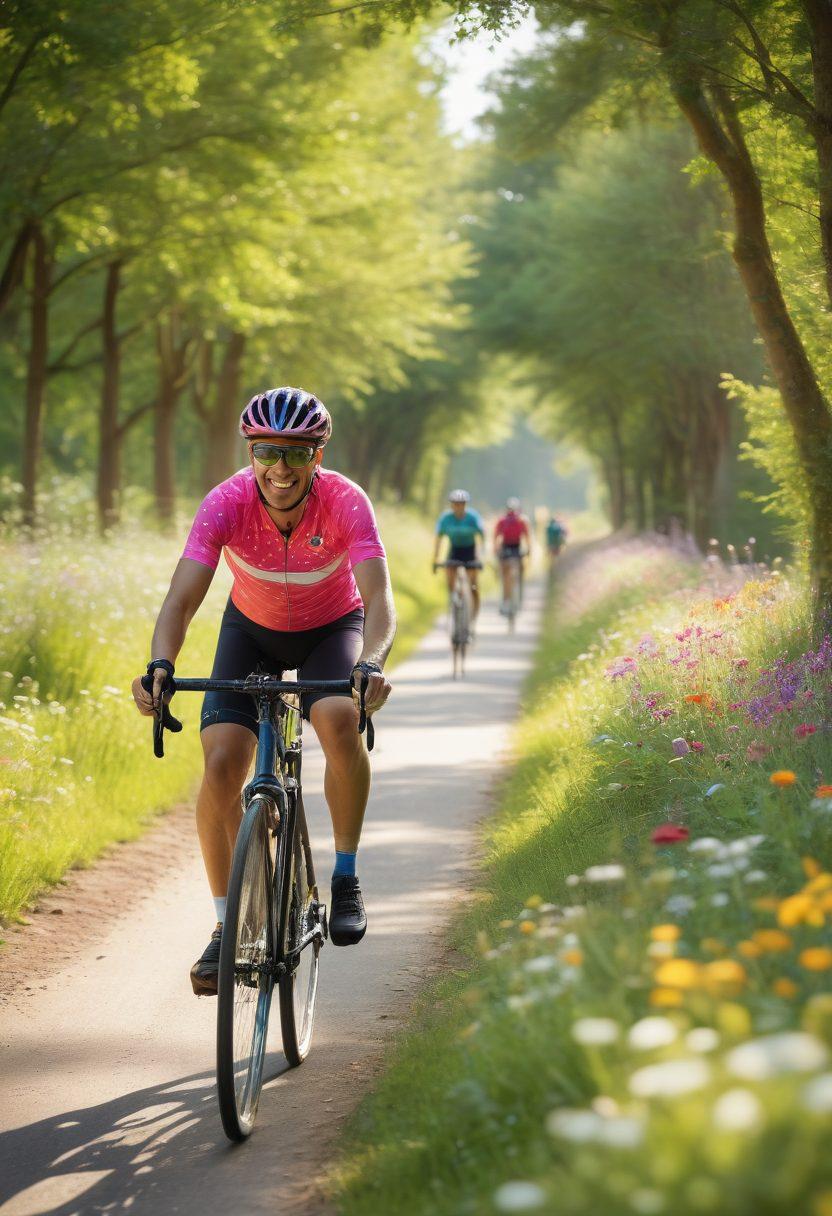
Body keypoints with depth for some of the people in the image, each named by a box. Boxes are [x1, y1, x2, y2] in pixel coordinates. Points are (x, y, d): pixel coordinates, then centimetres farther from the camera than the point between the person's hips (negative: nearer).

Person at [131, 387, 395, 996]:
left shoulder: (346, 502, -30)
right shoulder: (227, 503, -28)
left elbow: (379, 598, -41)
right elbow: (182, 599, -37)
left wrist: (371, 664, -61)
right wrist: (160, 665, -56)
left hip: (331, 629, -1)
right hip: (253, 630, 1)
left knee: (339, 719, -33)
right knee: (221, 765, -18)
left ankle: (346, 877, -13)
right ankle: (226, 926, -3)